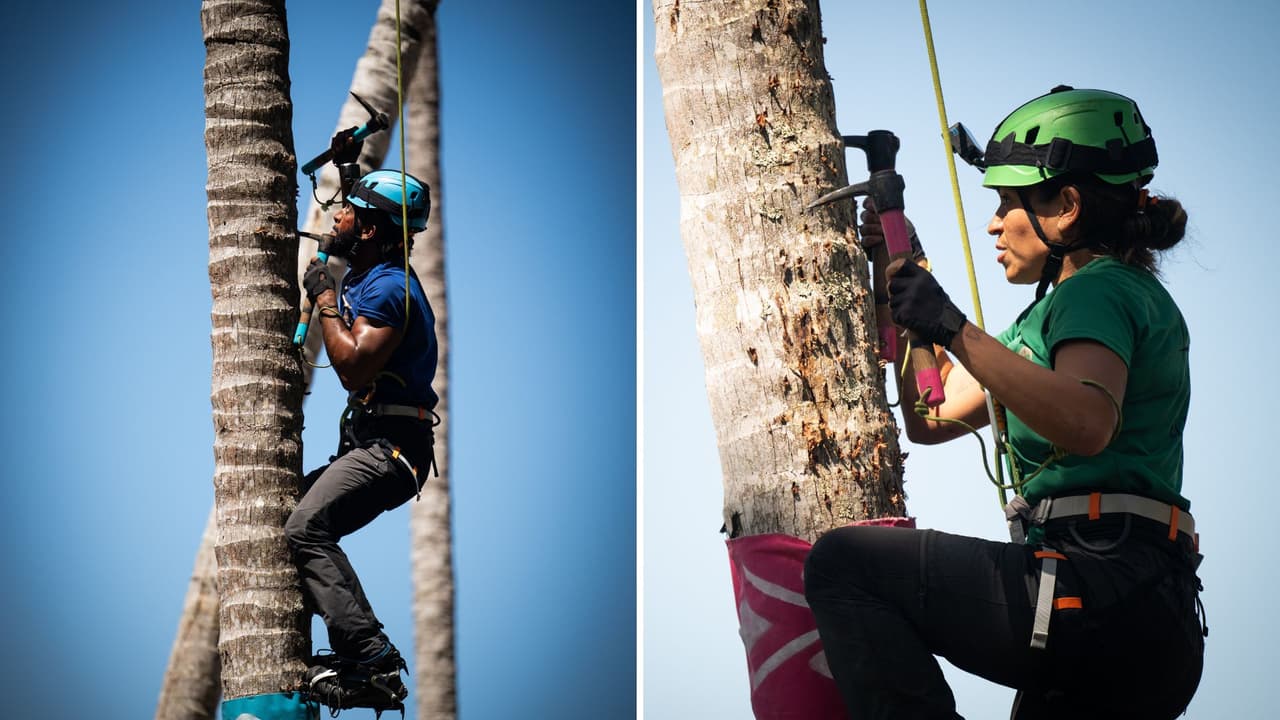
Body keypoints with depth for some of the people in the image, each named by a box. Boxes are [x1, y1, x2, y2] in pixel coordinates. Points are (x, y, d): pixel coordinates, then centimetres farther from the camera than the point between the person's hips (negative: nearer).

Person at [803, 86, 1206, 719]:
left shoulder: (1100, 290, -5)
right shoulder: (1057, 309, 25)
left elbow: (1088, 423, -27)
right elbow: (931, 417, 30)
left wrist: (952, 329, -26)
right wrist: (898, 277, 26)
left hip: (1100, 590, -10)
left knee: (840, 562, -13)